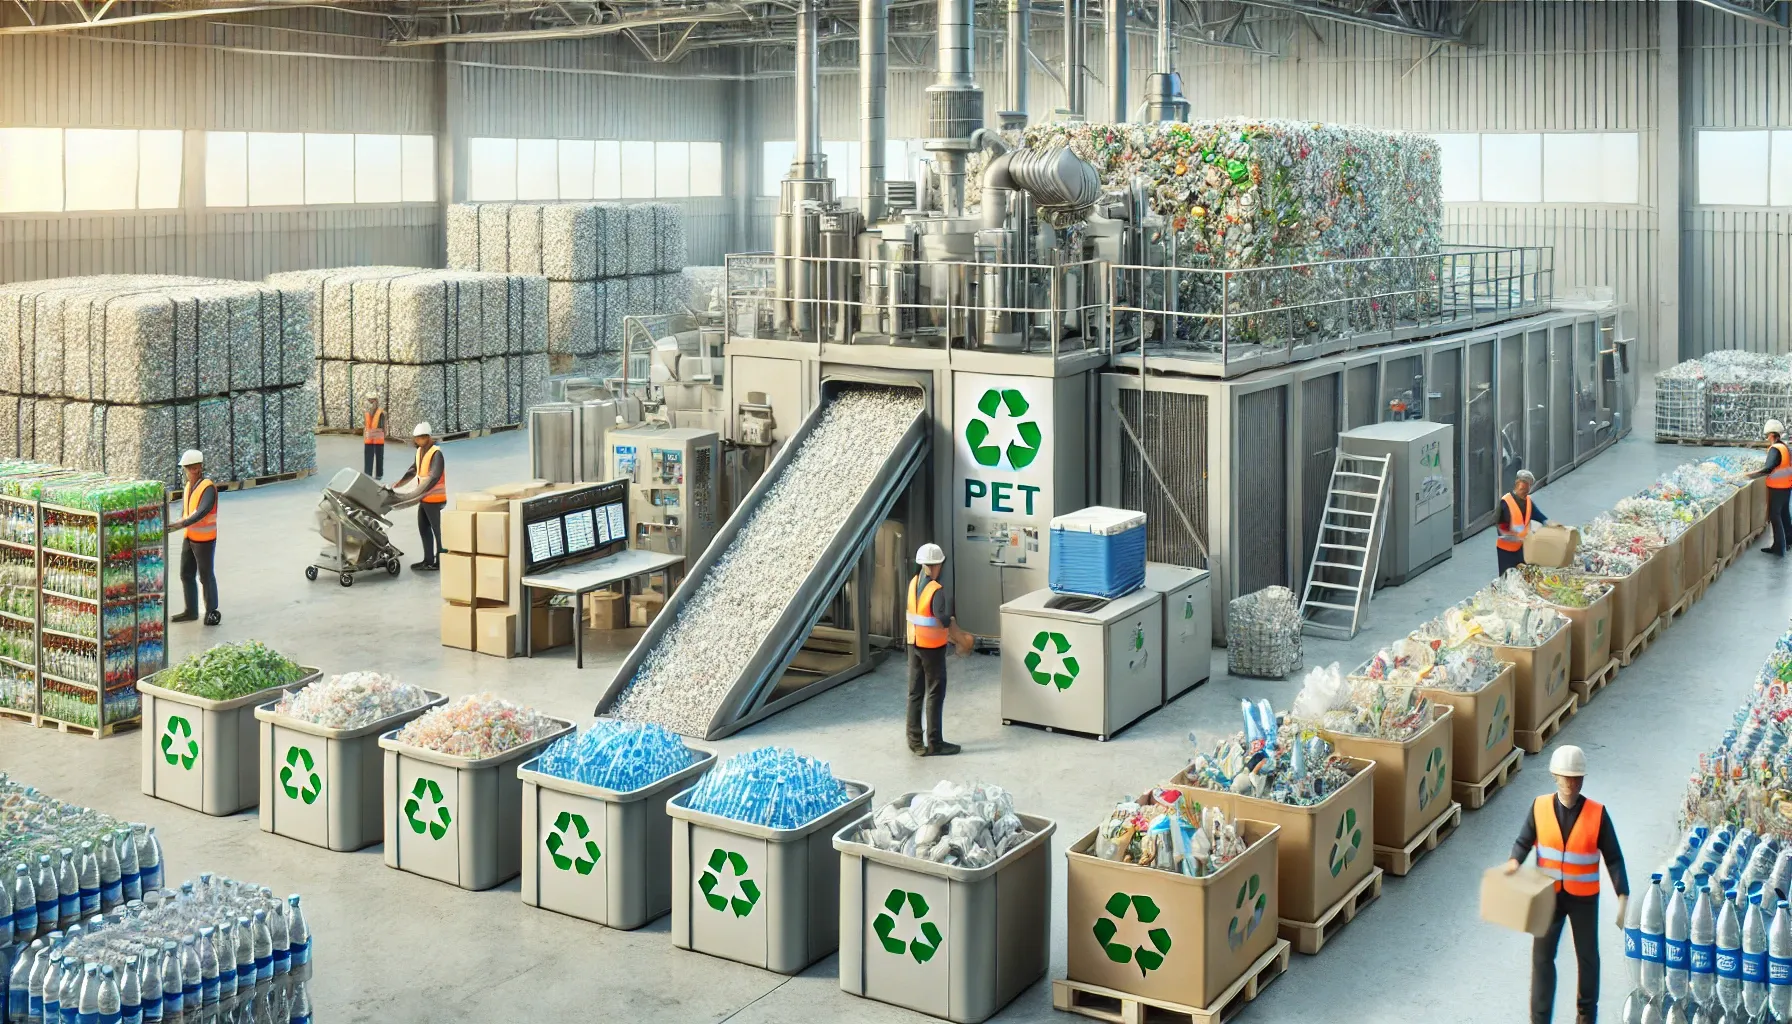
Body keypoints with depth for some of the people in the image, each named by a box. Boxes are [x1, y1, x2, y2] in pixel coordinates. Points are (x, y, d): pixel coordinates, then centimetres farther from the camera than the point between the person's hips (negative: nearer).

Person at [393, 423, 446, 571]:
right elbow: (414, 469, 19)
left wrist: (417, 493, -35)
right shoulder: (420, 450, 8)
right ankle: (428, 560, 24)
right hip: (424, 498, 9)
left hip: (434, 499, -9)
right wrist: (399, 483, 9)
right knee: (423, 528, 15)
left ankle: (441, 562, 10)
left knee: (437, 530, 1)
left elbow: (434, 477, -29)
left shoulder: (436, 453, -20)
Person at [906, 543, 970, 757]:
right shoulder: (937, 591, -22)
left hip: (914, 644, 7)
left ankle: (915, 741, 18)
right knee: (935, 695, 3)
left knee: (915, 692, 12)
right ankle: (934, 743, 9)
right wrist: (961, 639, -5)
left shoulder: (913, 584, 1)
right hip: (932, 647, -7)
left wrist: (946, 633, 16)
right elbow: (945, 621, -23)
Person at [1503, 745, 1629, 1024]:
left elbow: (1613, 858, -10)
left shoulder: (1597, 814, -14)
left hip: (1583, 897, 0)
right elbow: (1525, 841, 1)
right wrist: (1515, 861, -20)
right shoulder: (1540, 807, -10)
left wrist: (1623, 896, -16)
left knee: (1587, 956, 17)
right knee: (1542, 956, 1)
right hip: (1550, 895, 0)